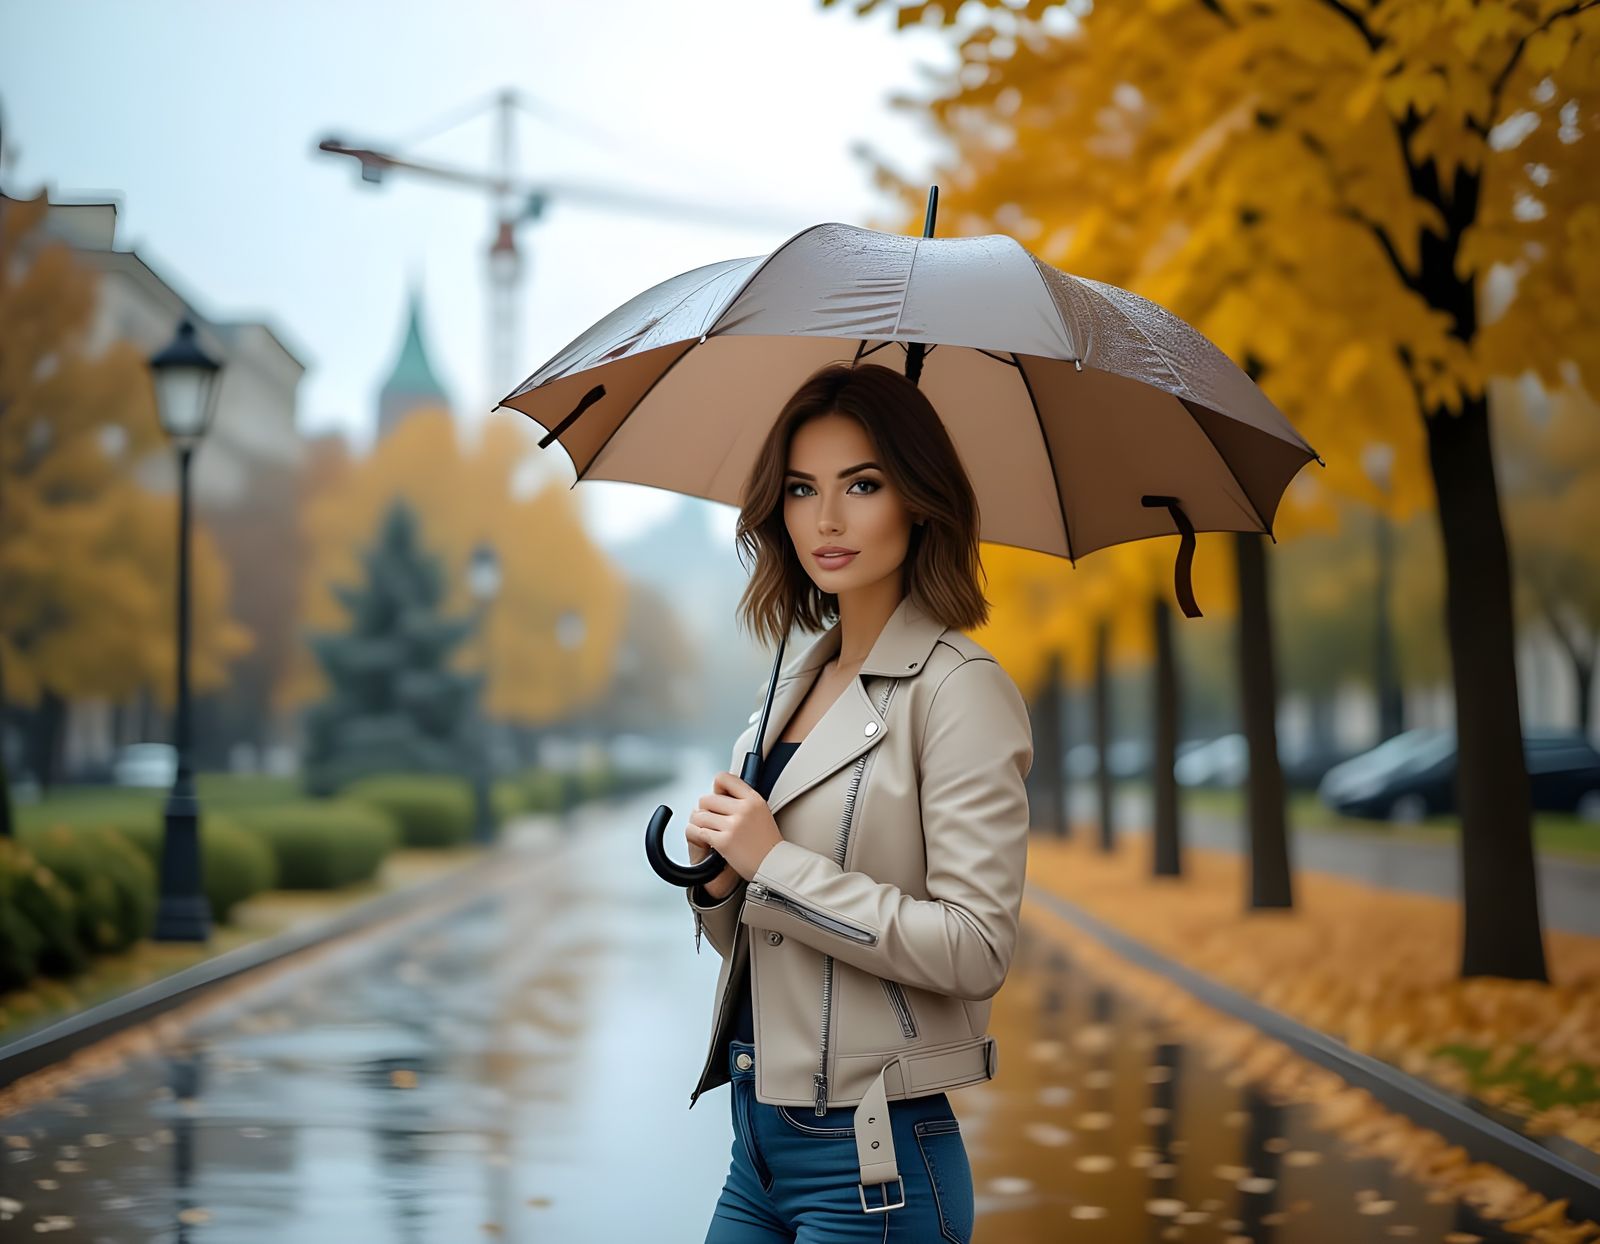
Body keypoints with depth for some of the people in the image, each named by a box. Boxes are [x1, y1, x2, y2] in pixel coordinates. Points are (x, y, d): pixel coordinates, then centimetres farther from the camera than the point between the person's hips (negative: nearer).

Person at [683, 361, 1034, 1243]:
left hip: (871, 1157, -7)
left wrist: (775, 862, -17)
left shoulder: (960, 690, -12)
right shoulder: (795, 682, 11)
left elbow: (976, 948, -20)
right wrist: (718, 877, -5)